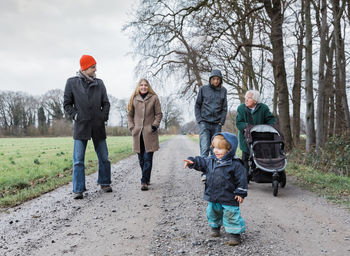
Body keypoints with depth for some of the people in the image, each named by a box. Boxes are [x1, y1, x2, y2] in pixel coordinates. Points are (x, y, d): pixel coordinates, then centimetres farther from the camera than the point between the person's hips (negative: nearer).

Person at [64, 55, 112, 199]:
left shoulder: (99, 83, 8)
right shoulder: (72, 82, 3)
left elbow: (106, 103, 13)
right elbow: (67, 103, 5)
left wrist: (104, 117, 0)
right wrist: (75, 116, -6)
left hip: (98, 126, 3)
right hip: (81, 126, -2)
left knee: (104, 158, 10)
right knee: (78, 160, -3)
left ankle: (104, 183, 27)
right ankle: (78, 190, 3)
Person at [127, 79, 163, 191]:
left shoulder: (154, 98, 3)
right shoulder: (134, 99, 8)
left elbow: (159, 114, 5)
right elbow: (130, 114, 14)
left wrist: (154, 125, -7)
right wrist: (131, 127, 3)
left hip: (150, 132, -3)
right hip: (138, 133, 3)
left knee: (148, 158, -8)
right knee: (141, 158, 8)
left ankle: (144, 181, -6)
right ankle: (147, 178, 24)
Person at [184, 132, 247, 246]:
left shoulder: (235, 164, -17)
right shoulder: (211, 160, 1)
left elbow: (241, 179, -13)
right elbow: (201, 162, 11)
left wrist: (240, 193, -13)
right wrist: (192, 162, -8)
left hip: (229, 198, -6)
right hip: (213, 197, 6)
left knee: (231, 215, 0)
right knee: (213, 212, 21)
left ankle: (235, 234, 15)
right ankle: (215, 227, 46)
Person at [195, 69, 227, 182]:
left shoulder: (223, 91, 10)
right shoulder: (203, 89, 5)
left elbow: (224, 108, 13)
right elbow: (197, 105, 8)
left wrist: (221, 121, 2)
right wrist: (199, 120, -3)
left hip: (217, 124, 3)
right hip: (204, 123, -2)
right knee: (205, 147, -14)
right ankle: (204, 172, -18)